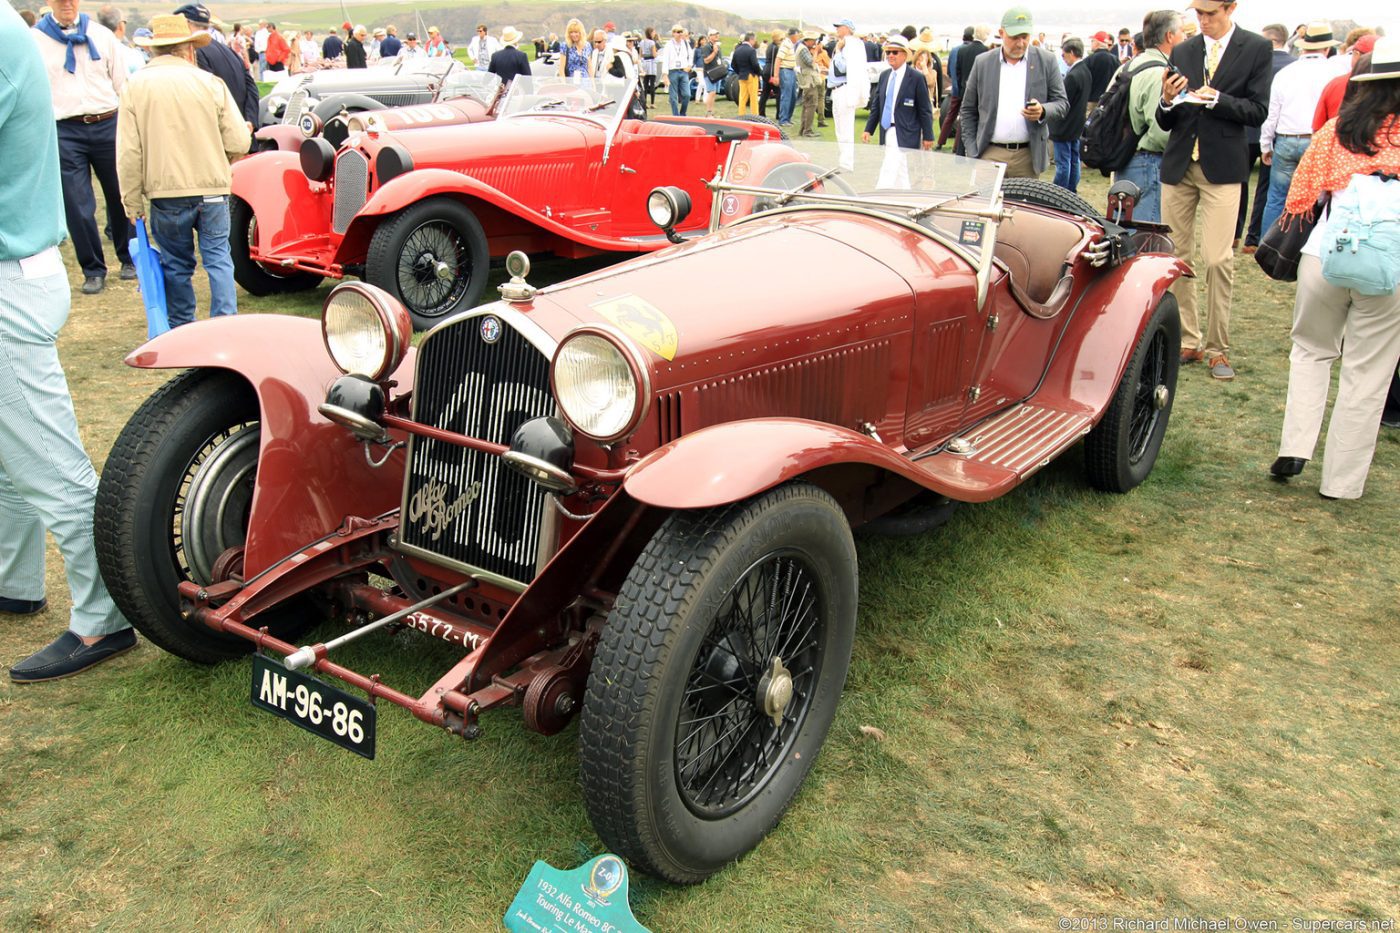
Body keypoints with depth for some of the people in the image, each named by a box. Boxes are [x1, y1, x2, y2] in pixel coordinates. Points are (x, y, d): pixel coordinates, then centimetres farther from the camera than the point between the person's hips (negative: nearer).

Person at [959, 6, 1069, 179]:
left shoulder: (1046, 61, 5)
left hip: (1029, 155, 0)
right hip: (990, 154, 0)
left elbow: (1062, 102, 8)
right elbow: (968, 110, 10)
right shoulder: (982, 62, 6)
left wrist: (1042, 112, -16)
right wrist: (971, 152, 2)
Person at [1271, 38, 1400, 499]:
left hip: (1326, 253, 2)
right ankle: (1341, 482, 14)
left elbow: (1300, 197, 10)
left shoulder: (1335, 129, 4)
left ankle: (1294, 448, 9)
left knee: (1311, 350, 22)